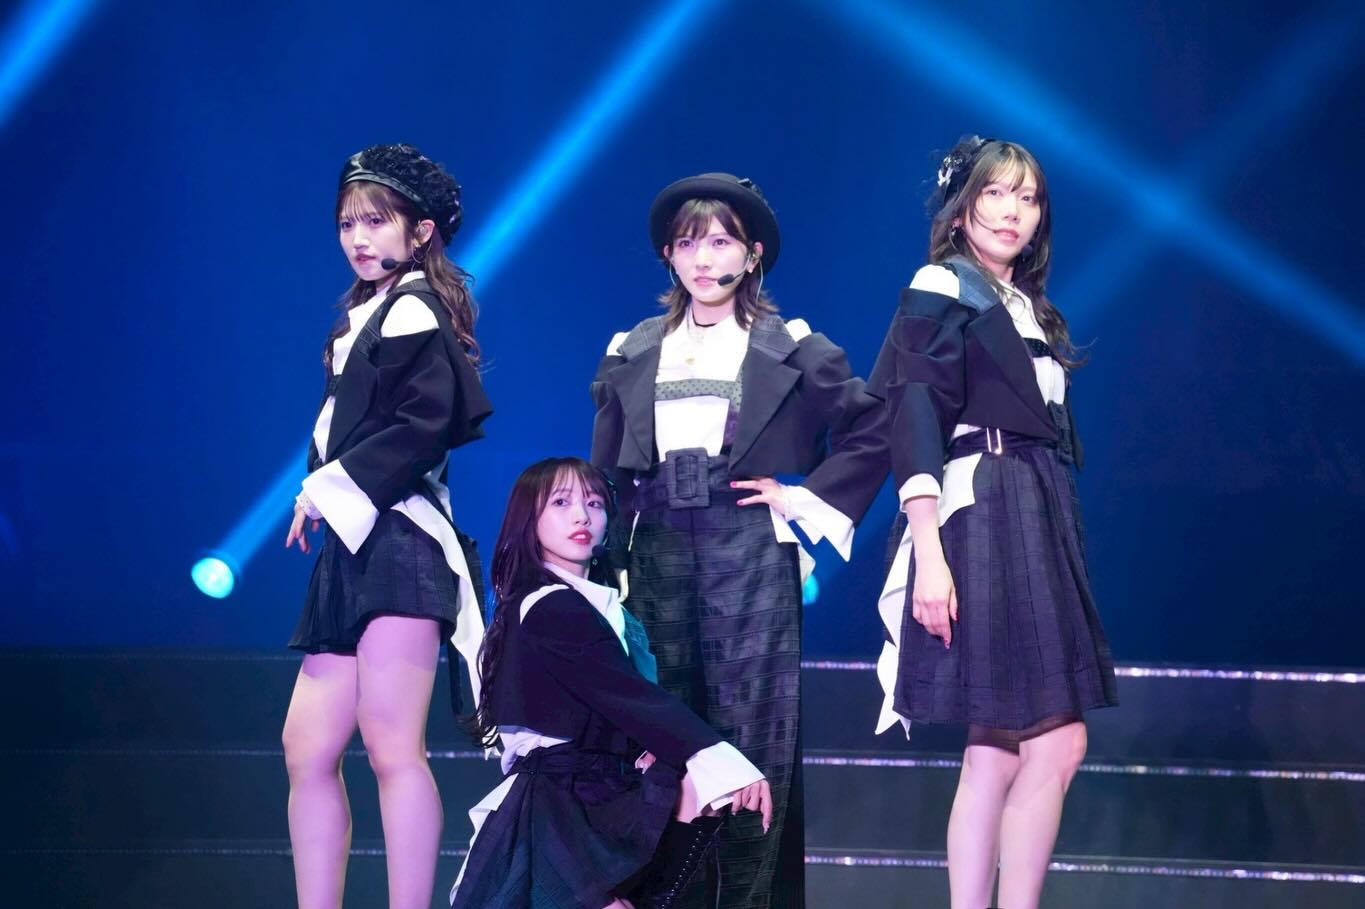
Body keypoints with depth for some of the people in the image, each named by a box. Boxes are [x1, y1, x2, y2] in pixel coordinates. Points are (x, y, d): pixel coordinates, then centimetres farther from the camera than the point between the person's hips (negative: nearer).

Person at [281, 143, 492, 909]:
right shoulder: (363, 318, 22)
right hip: (352, 550, 10)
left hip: (399, 538, -10)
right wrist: (324, 495, 4)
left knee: (391, 744, -14)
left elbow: (423, 430, -17)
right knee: (307, 749, 6)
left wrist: (331, 490, -10)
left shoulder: (415, 314, -5)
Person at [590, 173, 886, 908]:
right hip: (658, 553, 3)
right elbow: (610, 474, 12)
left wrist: (811, 500, -3)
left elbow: (872, 429, 4)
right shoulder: (632, 353, 12)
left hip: (750, 553, -3)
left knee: (752, 733, -5)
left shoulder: (791, 349, 3)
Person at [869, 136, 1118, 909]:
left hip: (1040, 523, 8)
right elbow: (914, 424, -12)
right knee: (1056, 743, -13)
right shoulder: (940, 291, -3)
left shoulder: (1032, 310, 21)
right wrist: (929, 552, -22)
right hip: (982, 520, -8)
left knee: (998, 752, 5)